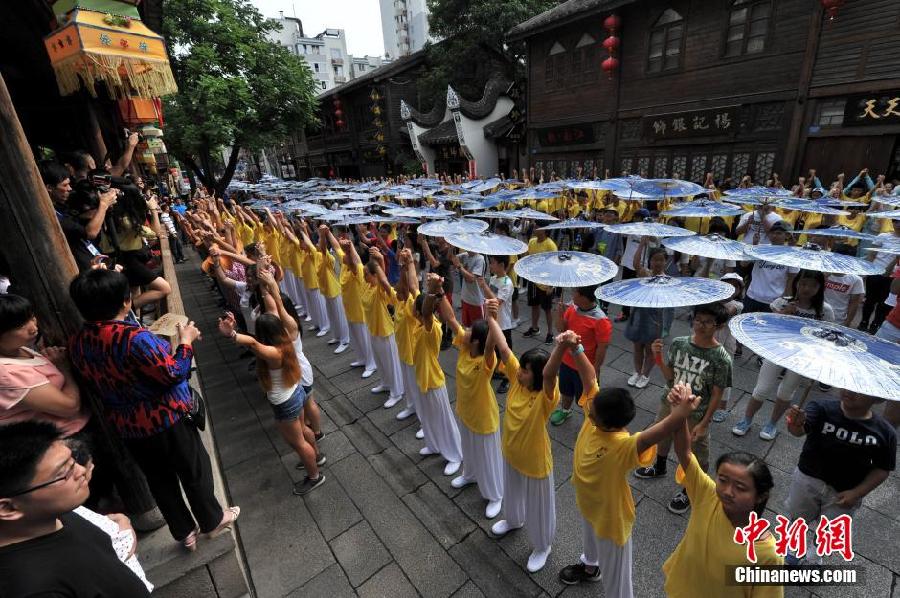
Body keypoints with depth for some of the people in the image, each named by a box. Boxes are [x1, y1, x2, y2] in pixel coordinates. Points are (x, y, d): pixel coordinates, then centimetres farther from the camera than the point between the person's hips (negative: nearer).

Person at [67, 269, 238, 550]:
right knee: (194, 472, 16)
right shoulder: (134, 337, -31)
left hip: (127, 428, 6)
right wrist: (185, 341, -10)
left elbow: (94, 385, 6)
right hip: (166, 421, -6)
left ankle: (184, 532, 40)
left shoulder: (77, 343, -7)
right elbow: (174, 373, -23)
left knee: (159, 479, 22)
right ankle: (213, 521, 37)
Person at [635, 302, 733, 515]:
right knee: (662, 437, 27)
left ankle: (689, 491, 41)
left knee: (695, 455, 15)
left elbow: (716, 394, -13)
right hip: (669, 404, 5)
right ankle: (659, 468, 56)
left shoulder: (721, 358, -21)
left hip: (695, 415, -4)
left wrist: (703, 423, -12)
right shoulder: (678, 343, -11)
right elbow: (670, 377, -3)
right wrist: (659, 358, -20)